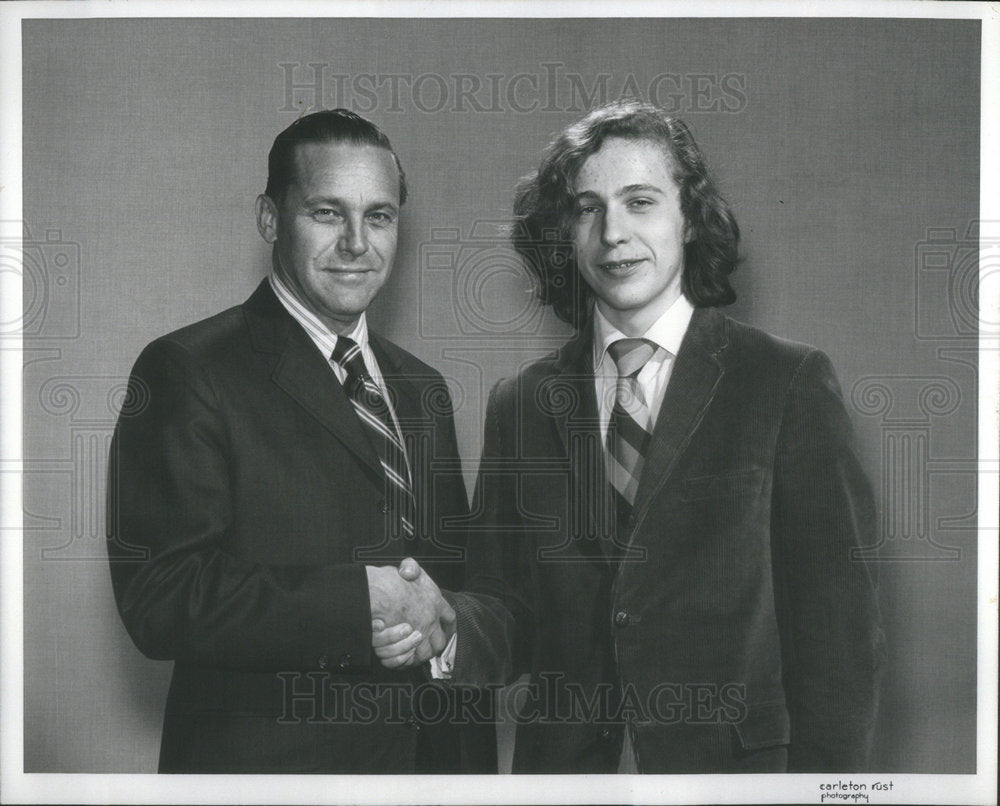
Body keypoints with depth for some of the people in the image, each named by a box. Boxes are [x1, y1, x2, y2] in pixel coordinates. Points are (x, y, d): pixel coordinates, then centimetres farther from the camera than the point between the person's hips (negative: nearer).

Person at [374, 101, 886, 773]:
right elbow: (514, 613, 4)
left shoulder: (791, 383, -6)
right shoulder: (520, 405, 3)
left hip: (739, 767, -2)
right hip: (564, 767, 3)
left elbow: (838, 625, -8)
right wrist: (447, 629, -16)